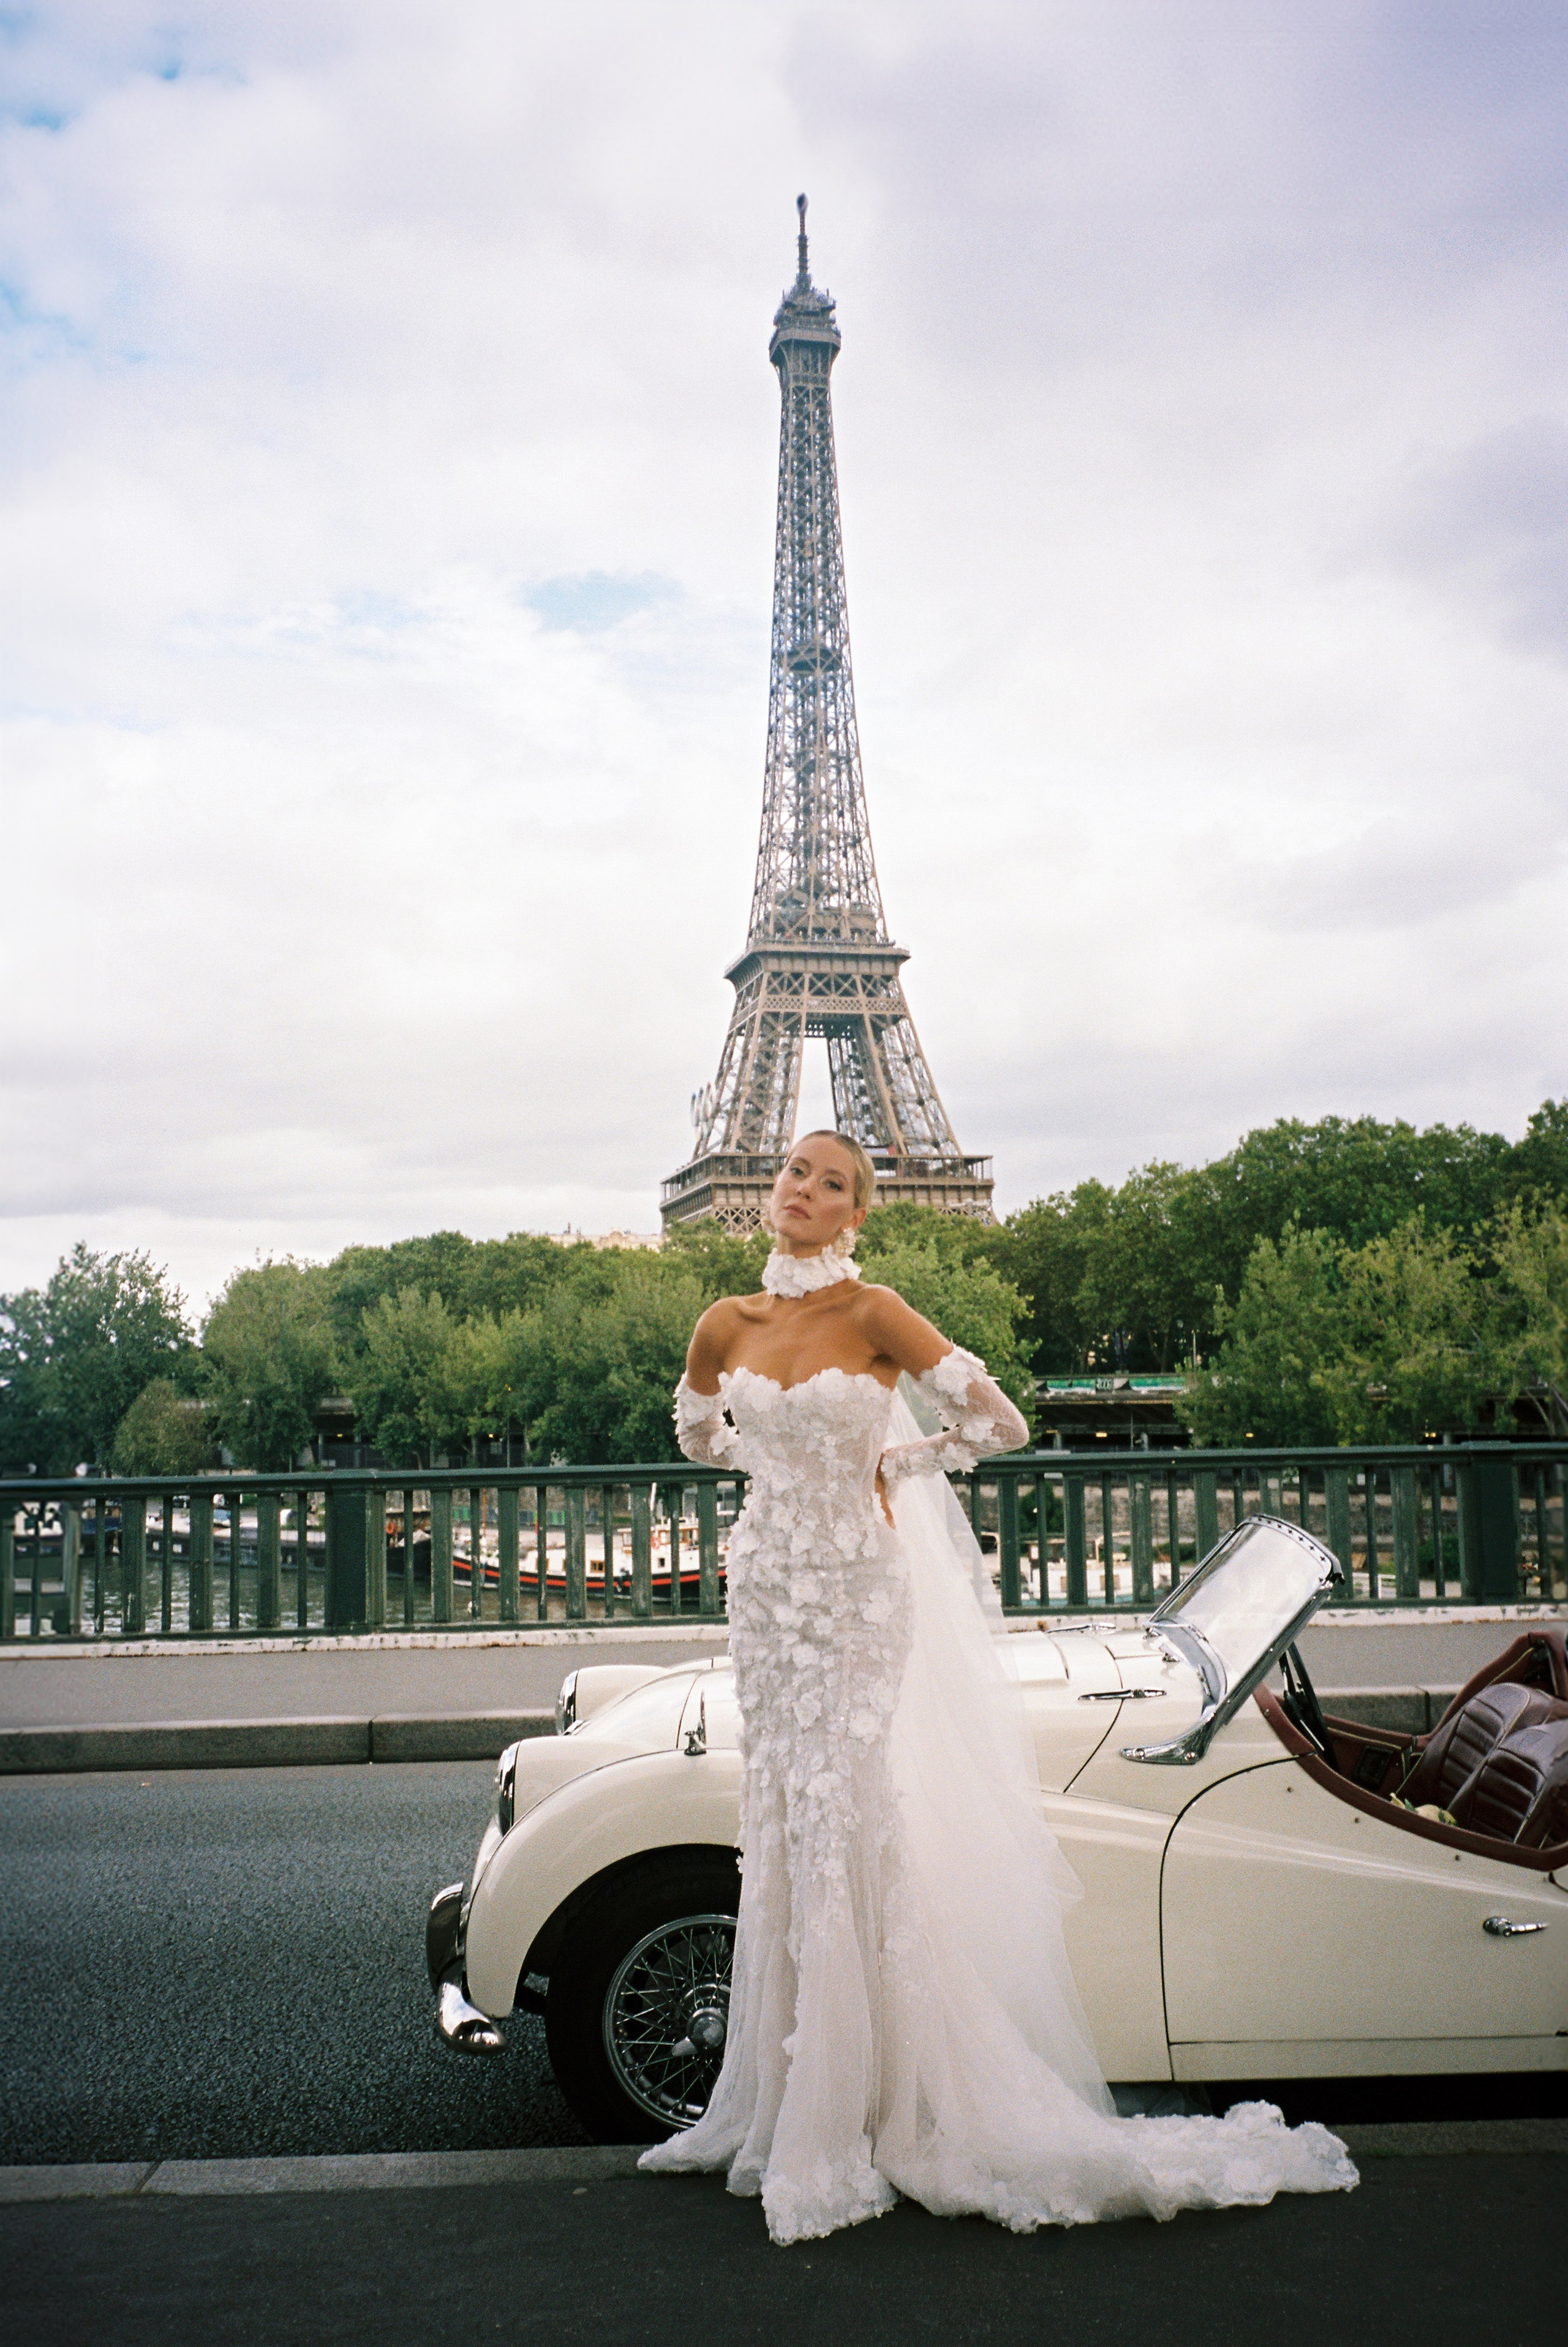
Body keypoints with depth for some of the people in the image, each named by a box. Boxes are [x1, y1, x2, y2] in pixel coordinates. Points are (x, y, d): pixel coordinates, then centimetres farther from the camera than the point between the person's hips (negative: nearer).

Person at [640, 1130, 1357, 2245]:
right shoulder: (729, 1323, 3)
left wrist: (894, 1464, -3)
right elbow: (698, 1432, 23)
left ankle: (838, 2130, 7)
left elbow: (998, 1420, -11)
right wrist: (784, 1465, 10)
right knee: (779, 1827, 12)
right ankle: (780, 2103, 26)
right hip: (765, 1579, 5)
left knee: (841, 1828, -4)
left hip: (855, 1585, -5)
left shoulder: (872, 1312, -11)